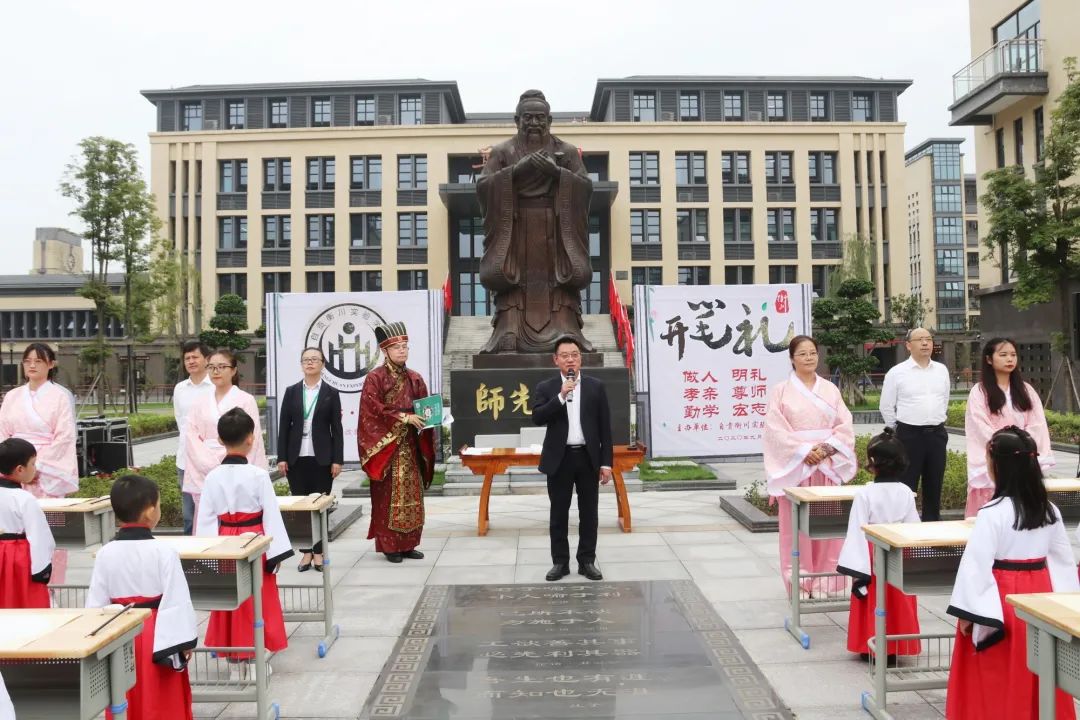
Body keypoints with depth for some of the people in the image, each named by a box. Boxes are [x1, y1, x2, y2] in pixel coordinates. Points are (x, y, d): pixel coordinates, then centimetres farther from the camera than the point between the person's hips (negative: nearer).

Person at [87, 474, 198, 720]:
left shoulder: (105, 553, -3)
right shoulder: (164, 552, -16)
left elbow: (96, 601, 2)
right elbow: (177, 599, -14)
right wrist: (186, 641, -5)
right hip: (157, 638, -4)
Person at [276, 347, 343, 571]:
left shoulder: (331, 393, 3)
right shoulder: (291, 392, 7)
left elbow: (337, 429, 1)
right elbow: (284, 426, 5)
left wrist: (337, 460, -5)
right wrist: (282, 457, -1)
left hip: (321, 458, -1)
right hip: (296, 458, 2)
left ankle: (319, 552, 12)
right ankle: (306, 551, 14)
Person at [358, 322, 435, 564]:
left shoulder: (415, 378, 12)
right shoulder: (375, 378, -6)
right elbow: (374, 410, -13)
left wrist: (426, 419, -8)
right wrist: (405, 418, -18)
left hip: (411, 446, 6)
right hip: (387, 445, -6)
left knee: (411, 495, 7)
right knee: (388, 496, -3)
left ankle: (408, 544, 15)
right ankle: (390, 545, 6)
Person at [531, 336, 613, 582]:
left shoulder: (596, 386, 4)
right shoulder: (545, 388, 2)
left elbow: (605, 427, 3)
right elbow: (537, 418, -12)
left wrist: (606, 462, -1)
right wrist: (560, 397, -21)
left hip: (588, 457, 1)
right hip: (559, 458, 0)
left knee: (588, 512, 7)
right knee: (559, 513, 7)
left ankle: (587, 561, 19)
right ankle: (560, 562, 17)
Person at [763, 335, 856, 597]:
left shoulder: (830, 389, 10)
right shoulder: (780, 390, 0)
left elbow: (845, 425, 5)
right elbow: (776, 430, -7)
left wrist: (827, 447, -11)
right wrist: (804, 451, -15)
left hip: (828, 464, 3)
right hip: (795, 465, -3)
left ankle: (826, 581, 13)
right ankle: (799, 582, 8)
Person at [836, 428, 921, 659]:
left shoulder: (865, 494, -17)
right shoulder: (906, 493, -4)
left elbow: (858, 533, -17)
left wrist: (857, 571, -12)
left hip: (874, 563, -4)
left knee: (873, 607, 9)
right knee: (898, 606, 14)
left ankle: (872, 646, 17)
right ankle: (896, 647, 24)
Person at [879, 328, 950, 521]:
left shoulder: (942, 370, 8)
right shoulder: (897, 373, -5)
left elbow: (944, 401, 19)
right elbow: (886, 407, 2)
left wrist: (935, 423, 16)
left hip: (937, 434, 4)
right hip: (909, 435, -4)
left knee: (934, 487, 11)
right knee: (906, 488, 0)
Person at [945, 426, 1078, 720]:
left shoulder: (992, 513, -19)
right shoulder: (1049, 510, 1)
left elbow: (976, 564, -19)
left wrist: (967, 613, -12)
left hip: (1002, 603, -6)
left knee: (998, 679, 7)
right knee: (1035, 678, 16)